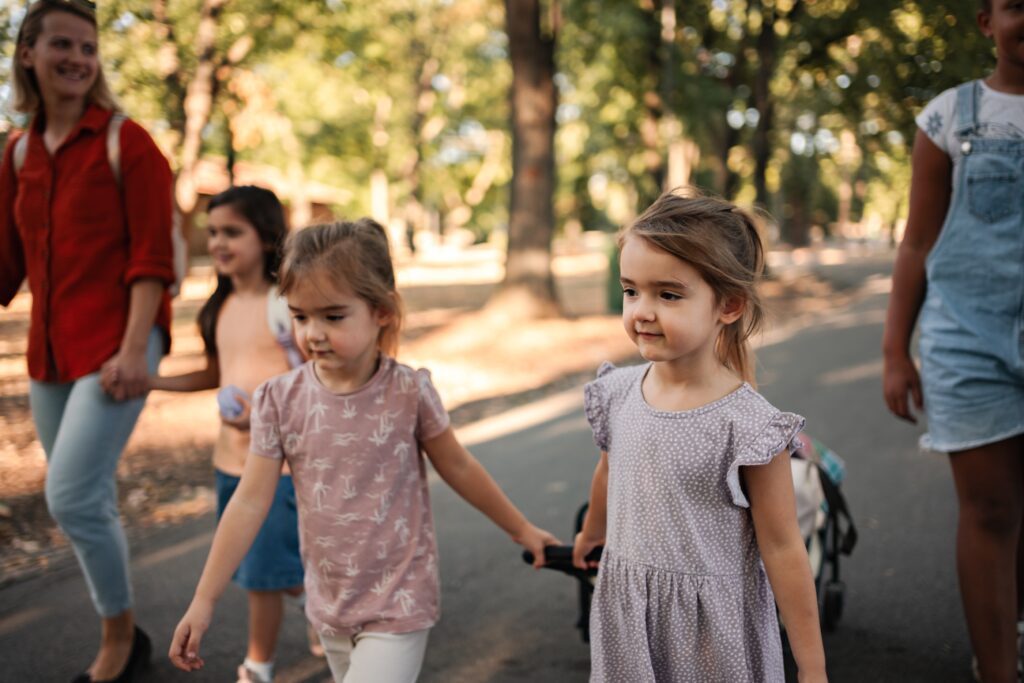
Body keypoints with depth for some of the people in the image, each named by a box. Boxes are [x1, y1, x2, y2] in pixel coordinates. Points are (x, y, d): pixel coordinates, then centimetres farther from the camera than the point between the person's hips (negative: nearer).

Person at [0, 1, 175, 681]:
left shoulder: (126, 142, -6)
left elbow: (152, 257, -11)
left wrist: (134, 349, -19)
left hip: (115, 342, -6)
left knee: (72, 497, -13)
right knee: (89, 503, 13)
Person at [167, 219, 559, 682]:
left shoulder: (408, 392, -15)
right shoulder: (280, 400, -8)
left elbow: (458, 468, 0)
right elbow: (250, 502, -5)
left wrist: (521, 529, 11)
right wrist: (204, 600, -6)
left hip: (398, 604, -4)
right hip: (329, 604, 4)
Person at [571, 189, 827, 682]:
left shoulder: (749, 426, -20)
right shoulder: (618, 393, -5)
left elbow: (782, 549, -13)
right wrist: (590, 534, 35)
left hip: (713, 629, -4)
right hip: (626, 623, 5)